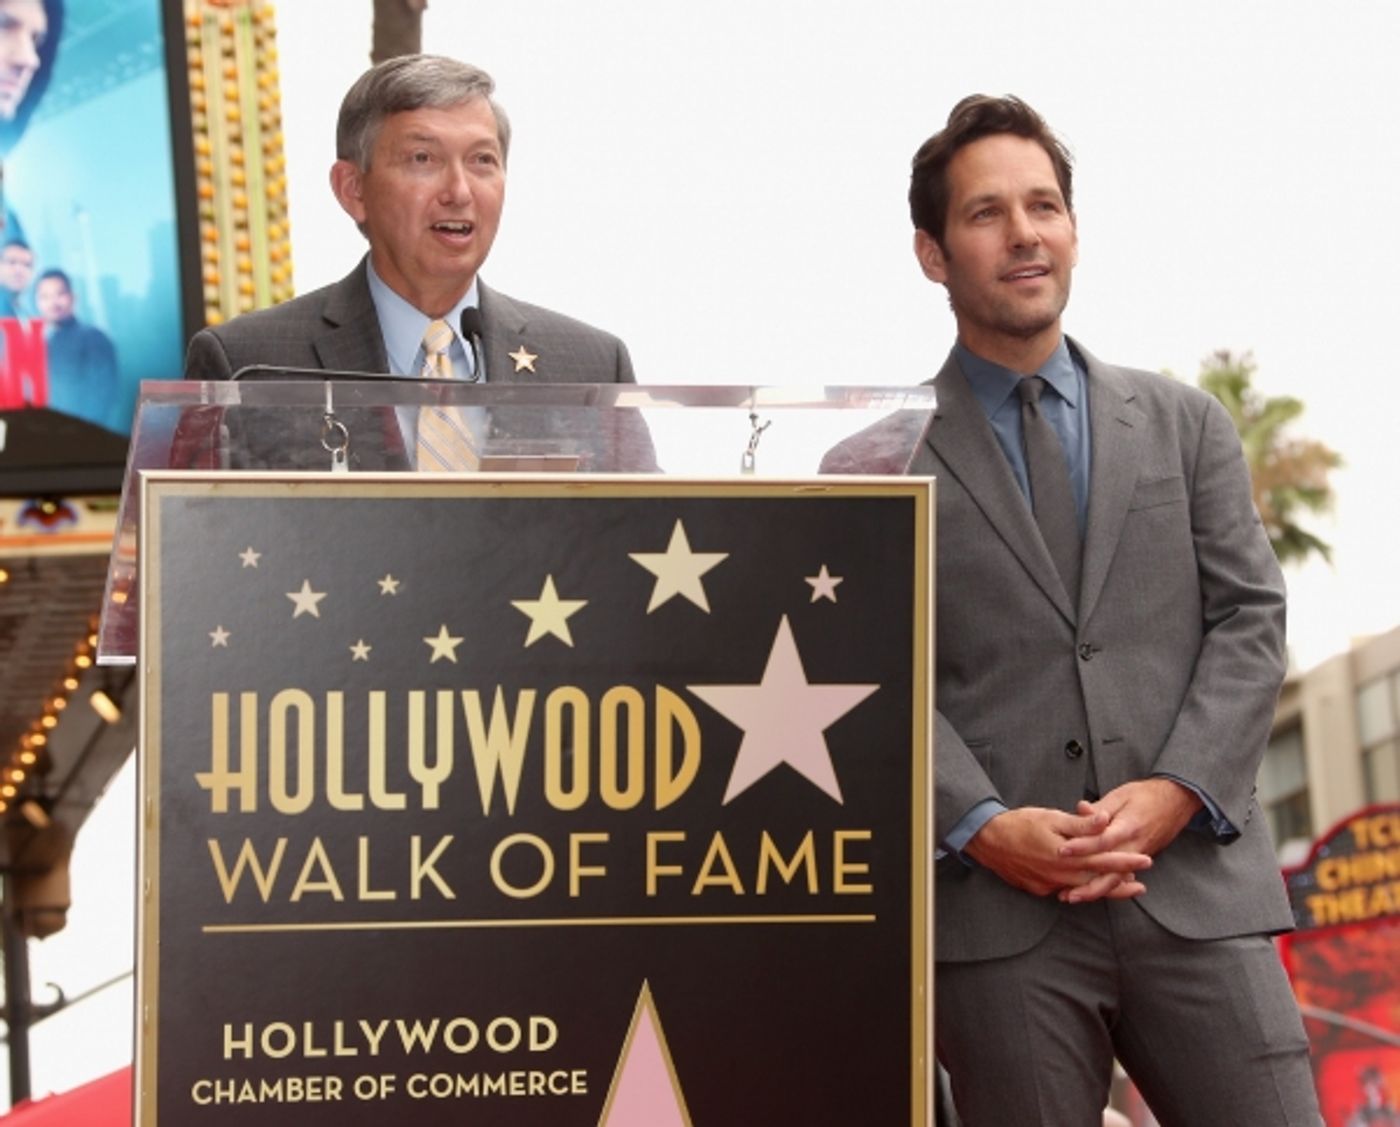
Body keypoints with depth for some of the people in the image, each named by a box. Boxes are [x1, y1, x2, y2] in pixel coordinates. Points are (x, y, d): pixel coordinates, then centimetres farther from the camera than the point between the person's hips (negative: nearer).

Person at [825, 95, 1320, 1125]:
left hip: (1197, 888, 2)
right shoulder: (876, 468, 8)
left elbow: (1250, 622, 8)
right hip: (1000, 913, -1)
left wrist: (1177, 791, -7)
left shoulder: (1186, 424, 15)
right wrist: (980, 826, -13)